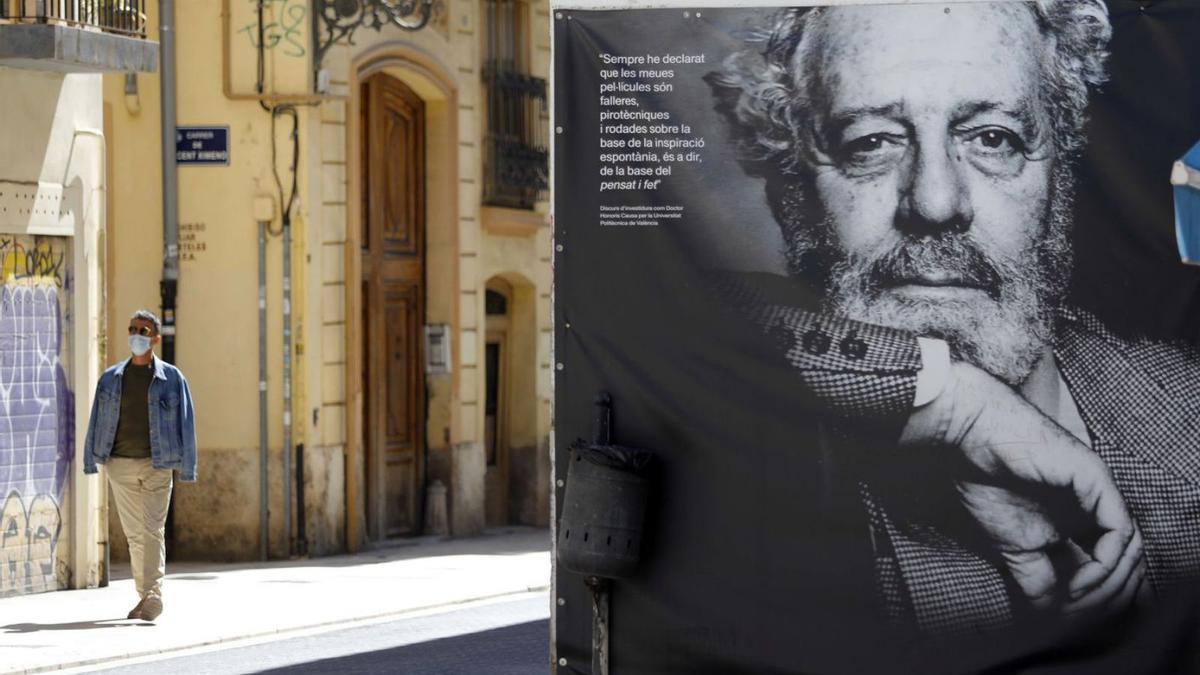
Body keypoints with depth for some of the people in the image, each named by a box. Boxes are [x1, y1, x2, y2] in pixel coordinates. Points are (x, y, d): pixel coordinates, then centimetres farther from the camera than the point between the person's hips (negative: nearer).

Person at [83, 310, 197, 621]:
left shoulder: (171, 378, 3)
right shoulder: (110, 379, 10)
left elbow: (185, 422, 2)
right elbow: (97, 421, 11)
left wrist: (187, 468, -2)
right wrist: (90, 461, 4)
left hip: (157, 465, -3)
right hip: (120, 464, 3)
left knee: (152, 529, -10)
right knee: (133, 532, 4)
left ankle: (153, 594, -15)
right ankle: (145, 596, 10)